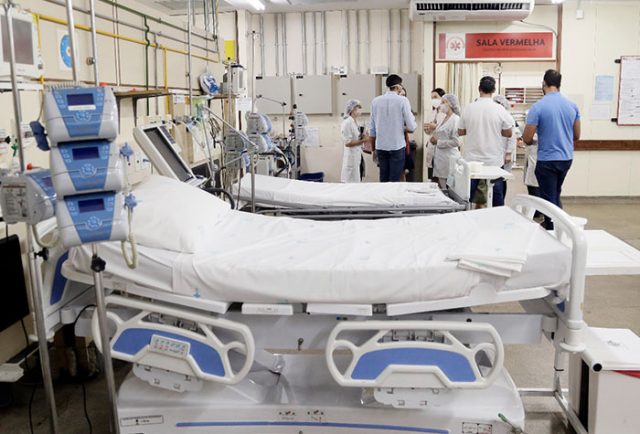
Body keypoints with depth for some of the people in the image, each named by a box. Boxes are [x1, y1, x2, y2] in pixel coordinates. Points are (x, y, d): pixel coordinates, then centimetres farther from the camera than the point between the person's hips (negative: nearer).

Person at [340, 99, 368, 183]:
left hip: (358, 156, 9)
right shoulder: (347, 122, -15)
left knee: (358, 181, 12)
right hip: (351, 157, -9)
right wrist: (363, 140, -20)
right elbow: (347, 143, -20)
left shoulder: (355, 122, 11)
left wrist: (363, 137, 4)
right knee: (351, 182, -5)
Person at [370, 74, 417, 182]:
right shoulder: (402, 100, -7)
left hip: (380, 146, 4)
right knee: (394, 180, 1)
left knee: (383, 179, 11)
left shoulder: (376, 101, 4)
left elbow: (372, 129, 8)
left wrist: (373, 149, 17)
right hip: (397, 146, -4)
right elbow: (411, 127, -9)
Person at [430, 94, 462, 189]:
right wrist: (434, 139, 7)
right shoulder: (445, 118, 13)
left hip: (449, 158, -8)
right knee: (440, 188, 10)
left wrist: (438, 142, -12)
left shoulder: (455, 119, -11)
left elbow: (456, 142, -18)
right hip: (440, 157, 8)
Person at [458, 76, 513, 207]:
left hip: (472, 160, 2)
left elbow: (460, 132, 5)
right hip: (494, 160, -2)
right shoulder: (499, 109, -9)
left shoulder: (469, 108, -4)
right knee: (497, 196, 8)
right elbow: (508, 133, -1)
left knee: (467, 196, 10)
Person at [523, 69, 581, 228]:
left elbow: (527, 139, -13)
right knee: (556, 196, 23)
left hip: (547, 160, -6)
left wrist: (532, 141, 10)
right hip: (567, 158, 6)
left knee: (549, 200, 4)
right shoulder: (572, 106, 1)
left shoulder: (538, 107, -15)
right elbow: (576, 136, 10)